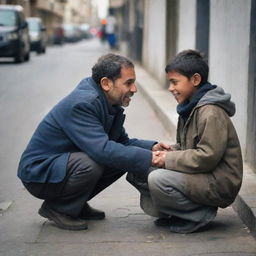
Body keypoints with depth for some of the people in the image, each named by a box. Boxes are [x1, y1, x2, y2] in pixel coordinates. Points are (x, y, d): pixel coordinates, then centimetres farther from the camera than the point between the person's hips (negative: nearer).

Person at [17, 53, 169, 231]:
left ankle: (77, 205, 9)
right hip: (38, 172, -9)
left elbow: (122, 141, 11)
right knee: (90, 164, -35)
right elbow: (102, 149, -36)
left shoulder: (111, 103, 3)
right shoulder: (83, 103, -26)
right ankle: (56, 208, -8)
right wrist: (148, 158, -33)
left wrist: (152, 147, -9)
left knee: (124, 158, -2)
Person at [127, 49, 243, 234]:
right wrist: (170, 151, -3)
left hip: (219, 184, -10)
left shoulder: (211, 113, -19)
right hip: (203, 178, 10)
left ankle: (201, 215, -10)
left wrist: (169, 160, -19)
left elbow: (207, 157, -25)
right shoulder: (190, 108, 12)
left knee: (158, 179, -29)